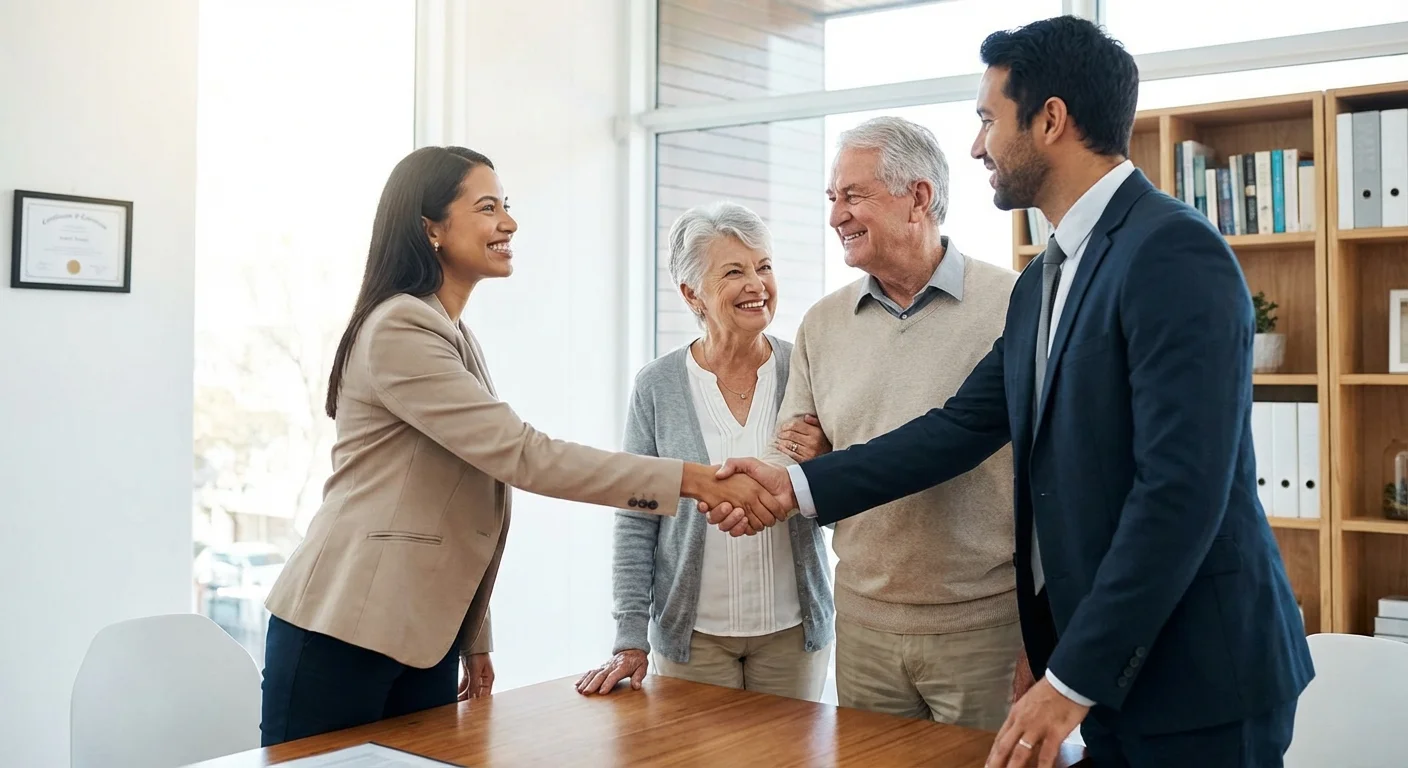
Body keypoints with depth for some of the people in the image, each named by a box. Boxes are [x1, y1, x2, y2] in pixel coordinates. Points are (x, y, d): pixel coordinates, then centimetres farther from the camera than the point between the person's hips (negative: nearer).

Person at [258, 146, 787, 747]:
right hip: (341, 635, -8)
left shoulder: (452, 336, 15)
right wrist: (691, 479, -25)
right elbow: (521, 454, -23)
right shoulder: (399, 330, -16)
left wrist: (473, 637, 13)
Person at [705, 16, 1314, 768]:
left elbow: (1181, 488, -23)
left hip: (1196, 676, -8)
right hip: (1106, 666, 8)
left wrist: (1073, 678, -20)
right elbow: (965, 425, 11)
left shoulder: (1174, 251, -17)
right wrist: (800, 485, 6)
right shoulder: (1042, 281, 12)